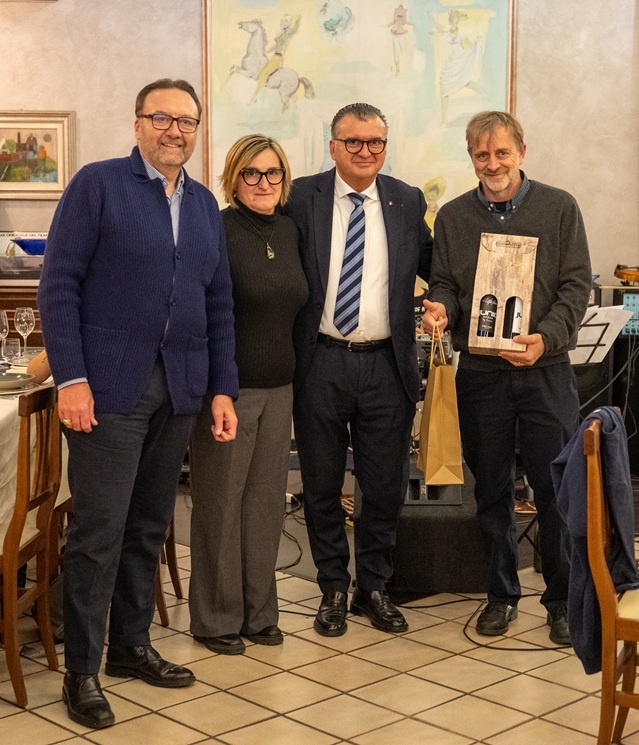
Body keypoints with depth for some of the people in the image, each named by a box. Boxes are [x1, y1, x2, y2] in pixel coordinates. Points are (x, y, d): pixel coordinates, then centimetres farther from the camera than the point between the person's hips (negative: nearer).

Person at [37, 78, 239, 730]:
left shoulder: (204, 204, 15)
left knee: (149, 527, 12)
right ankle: (81, 671, 10)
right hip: (110, 384, -5)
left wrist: (223, 388, 10)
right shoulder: (98, 184, -2)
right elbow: (59, 284, -7)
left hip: (179, 389, 5)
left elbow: (218, 303, 16)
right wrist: (70, 378, -14)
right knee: (98, 530, -2)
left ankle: (131, 644, 27)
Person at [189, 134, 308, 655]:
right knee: (220, 504, 4)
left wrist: (293, 375, 15)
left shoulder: (289, 230, 9)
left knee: (266, 503, 12)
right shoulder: (217, 232, -10)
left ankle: (259, 613, 25)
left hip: (278, 388, 6)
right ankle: (216, 620, 17)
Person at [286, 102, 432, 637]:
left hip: (386, 365, 1)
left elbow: (435, 268, 11)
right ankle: (334, 589, 28)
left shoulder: (408, 202, 6)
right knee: (322, 485, 11)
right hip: (321, 361, -1)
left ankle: (374, 587, 29)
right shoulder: (302, 198, 0)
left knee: (386, 486, 9)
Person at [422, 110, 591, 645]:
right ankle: (502, 595, 25)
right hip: (479, 374, 2)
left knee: (557, 490, 1)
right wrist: (441, 308, -14)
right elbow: (444, 284, 10)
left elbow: (576, 285, -2)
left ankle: (562, 600, 17)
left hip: (546, 373, -2)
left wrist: (545, 339, -17)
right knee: (492, 491, 10)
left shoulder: (559, 208, 2)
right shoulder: (453, 217, 8)